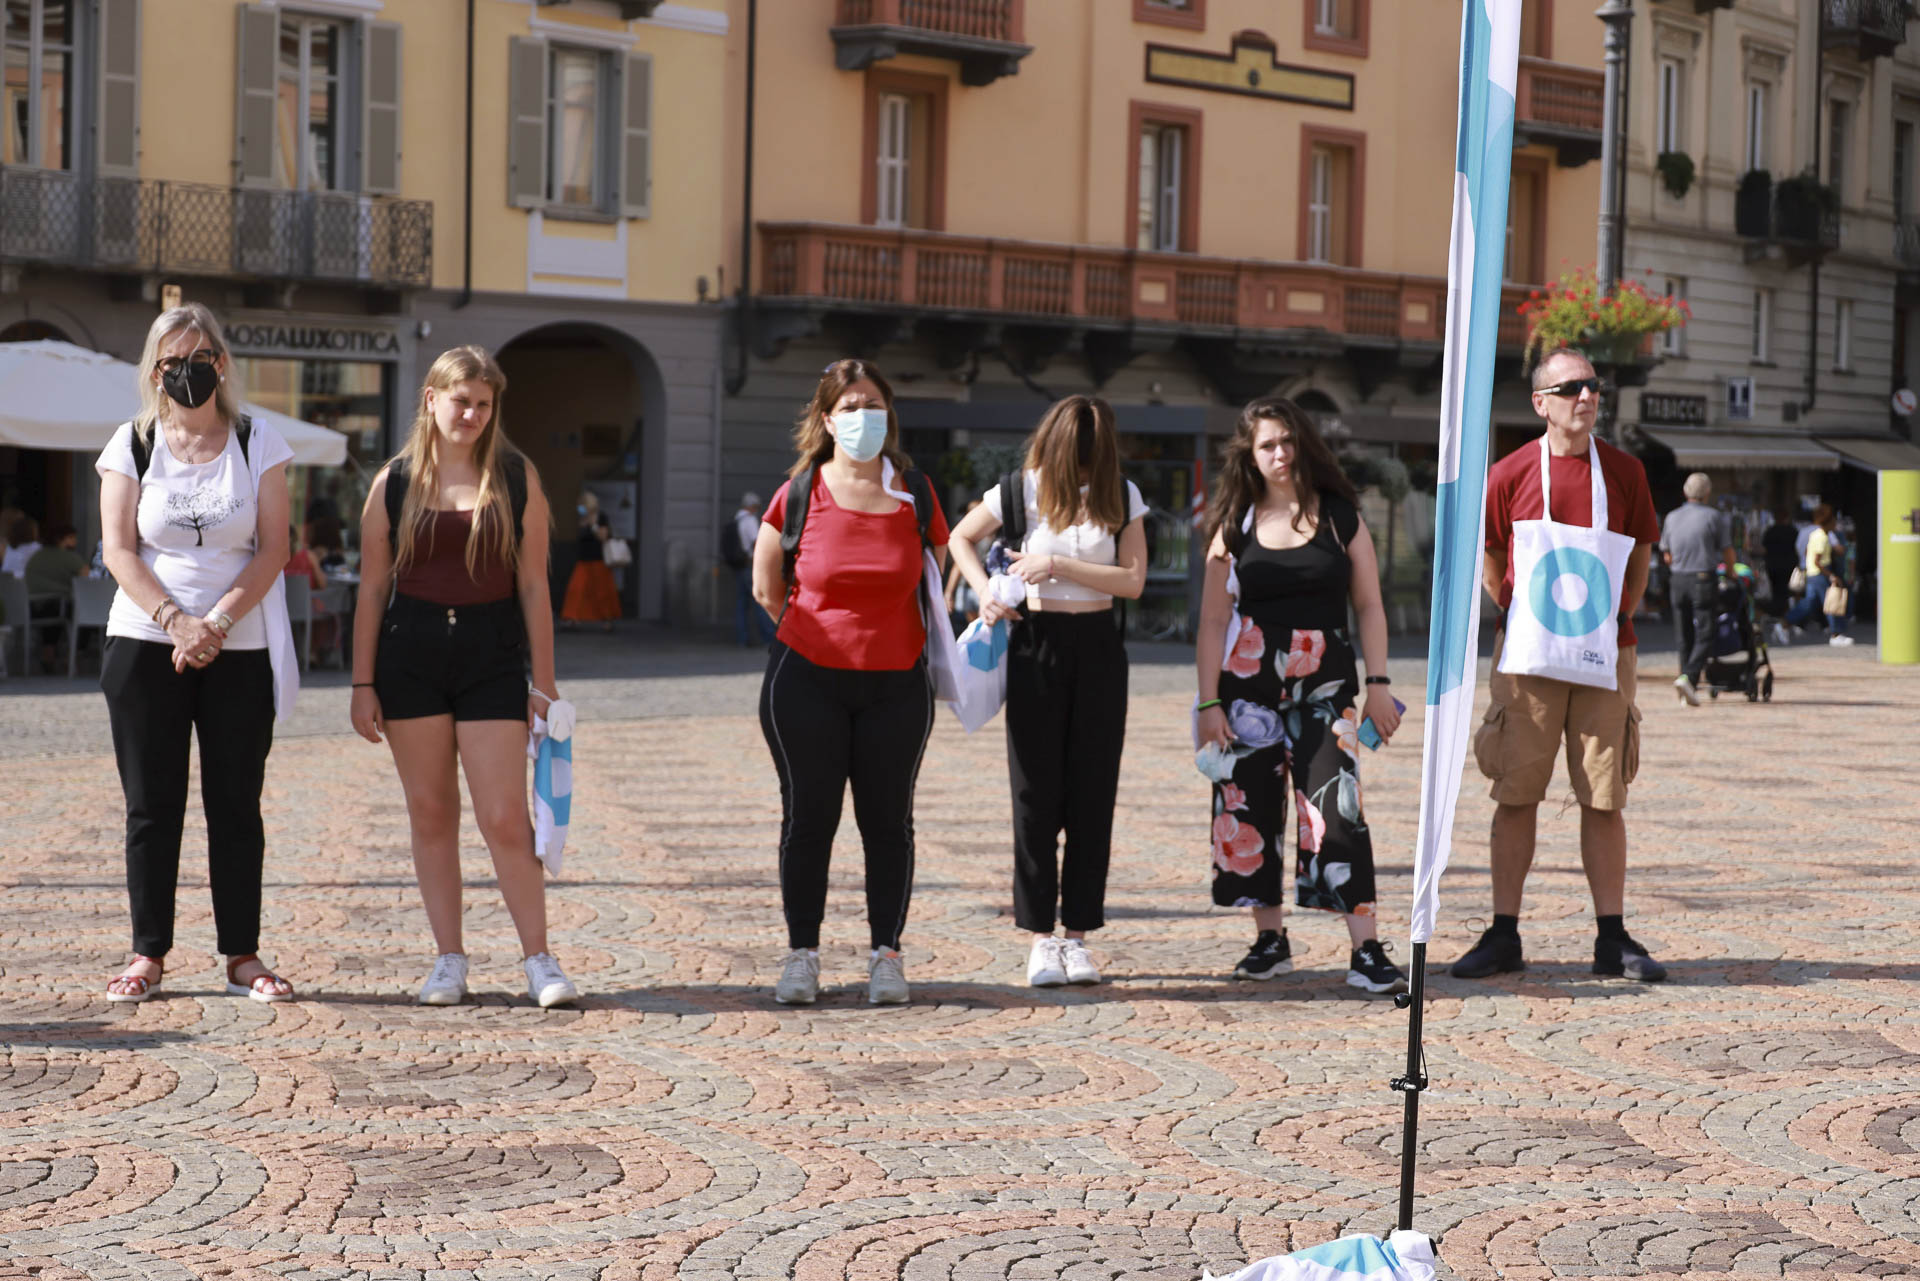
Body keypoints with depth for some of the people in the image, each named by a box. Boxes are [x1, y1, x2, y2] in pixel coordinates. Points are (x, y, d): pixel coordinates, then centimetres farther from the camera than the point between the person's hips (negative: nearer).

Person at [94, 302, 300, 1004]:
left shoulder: (259, 445, 4)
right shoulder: (132, 445, 5)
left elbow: (272, 550, -2)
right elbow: (119, 551, -2)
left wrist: (217, 621, -14)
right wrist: (174, 621, -16)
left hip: (241, 650, 0)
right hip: (144, 645, 0)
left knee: (236, 805, 2)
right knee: (152, 806, 2)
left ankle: (242, 956, 8)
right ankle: (148, 954, 9)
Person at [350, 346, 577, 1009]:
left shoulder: (517, 480, 3)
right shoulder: (395, 483, 4)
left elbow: (533, 585, 4)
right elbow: (372, 589, 6)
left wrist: (544, 682, 1)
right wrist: (363, 684, 2)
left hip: (493, 655, -1)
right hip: (411, 654, 1)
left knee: (505, 818, -6)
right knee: (430, 812, 6)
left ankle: (539, 961, 3)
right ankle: (449, 960, 15)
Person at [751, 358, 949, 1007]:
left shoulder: (914, 491, 4)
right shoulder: (799, 492, -2)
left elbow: (942, 576, 15)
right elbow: (767, 588, 7)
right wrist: (820, 635, 11)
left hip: (896, 685, 1)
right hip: (806, 680, -1)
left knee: (888, 821, 4)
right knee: (808, 818, 3)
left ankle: (886, 954, 12)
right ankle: (802, 954, 11)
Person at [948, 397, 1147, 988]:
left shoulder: (1121, 496, 1)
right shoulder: (1022, 490, -2)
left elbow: (1133, 580, -6)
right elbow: (959, 538, 11)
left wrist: (1056, 566, -14)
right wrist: (984, 590, -5)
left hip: (1098, 648, 2)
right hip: (1036, 642, -1)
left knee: (1092, 791, 2)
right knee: (1037, 791, -1)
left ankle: (1078, 934, 8)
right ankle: (1039, 937, 4)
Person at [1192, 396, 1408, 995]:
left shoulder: (1340, 516, 5)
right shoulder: (1236, 525, 6)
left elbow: (1369, 607, 7)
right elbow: (1214, 620, 5)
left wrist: (1378, 684, -1)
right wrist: (1209, 702, -2)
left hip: (1326, 681, -2)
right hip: (1248, 681, 2)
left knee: (1336, 805, -12)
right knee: (1252, 806, 4)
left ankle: (1366, 951, -13)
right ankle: (1269, 939, 19)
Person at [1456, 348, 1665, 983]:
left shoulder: (1624, 471, 4)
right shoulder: (1511, 474, 0)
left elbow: (1641, 551, 15)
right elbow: (1489, 556, 12)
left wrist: (1617, 618, 10)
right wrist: (1520, 616, 8)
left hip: (1605, 658, 1)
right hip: (1527, 660, -1)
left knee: (1604, 798, 3)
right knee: (1516, 795, 1)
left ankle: (1613, 940, 10)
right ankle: (1503, 936, 8)